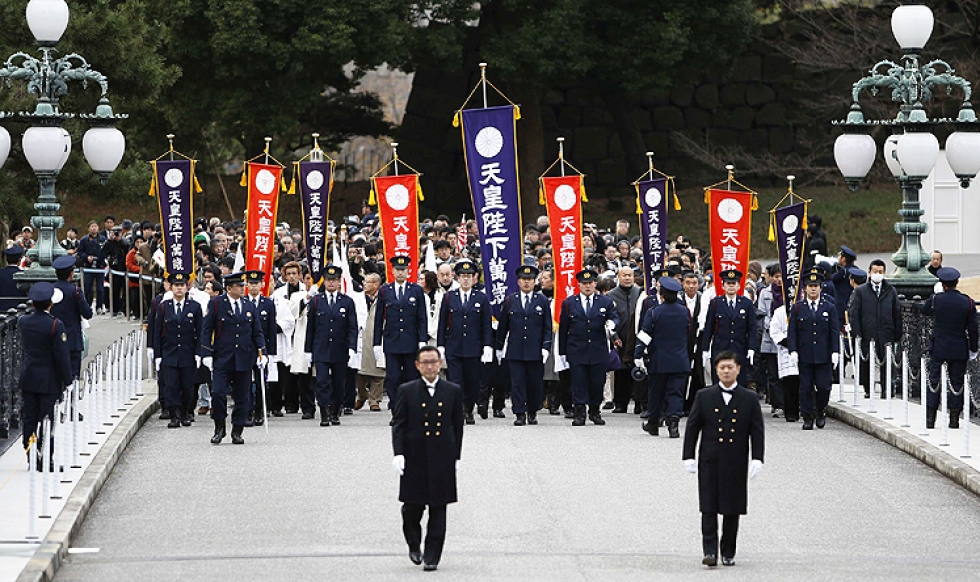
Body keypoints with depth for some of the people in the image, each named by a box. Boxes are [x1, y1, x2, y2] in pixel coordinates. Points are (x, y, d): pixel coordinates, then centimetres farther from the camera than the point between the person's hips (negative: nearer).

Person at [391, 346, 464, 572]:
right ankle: (414, 545, 31)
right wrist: (398, 453, -9)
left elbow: (457, 426, 10)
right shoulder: (407, 391, 3)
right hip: (414, 459, 0)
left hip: (442, 460, 0)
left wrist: (456, 456, 8)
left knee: (438, 510, 0)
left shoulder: (453, 392, 6)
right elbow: (398, 424, 1)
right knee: (413, 506, 4)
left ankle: (432, 557, 6)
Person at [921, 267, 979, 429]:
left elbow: (924, 311, 11)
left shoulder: (936, 299, -10)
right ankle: (954, 420, 8)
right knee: (957, 383, 8)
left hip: (938, 349, 0)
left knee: (934, 382, 7)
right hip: (959, 351, 0)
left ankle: (930, 419, 6)